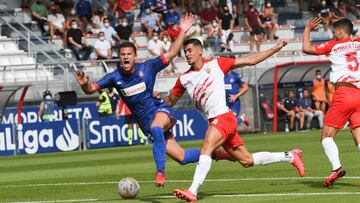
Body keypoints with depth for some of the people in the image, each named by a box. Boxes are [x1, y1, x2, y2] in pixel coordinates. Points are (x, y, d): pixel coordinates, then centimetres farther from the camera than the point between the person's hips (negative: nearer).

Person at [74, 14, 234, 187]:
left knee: (155, 128, -43)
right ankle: (214, 154, 26)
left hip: (160, 110, -3)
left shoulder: (147, 68, -10)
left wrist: (183, 31, -17)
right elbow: (91, 89, -6)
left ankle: (160, 171, -37)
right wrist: (84, 84, -29)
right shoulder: (115, 77, -6)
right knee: (182, 158, 1)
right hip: (146, 124, 3)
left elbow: (171, 54, -8)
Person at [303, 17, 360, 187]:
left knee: (327, 136, -1)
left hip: (343, 92, -4)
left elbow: (306, 48, 6)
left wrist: (307, 29, 21)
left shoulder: (333, 45, 7)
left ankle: (337, 167, -23)